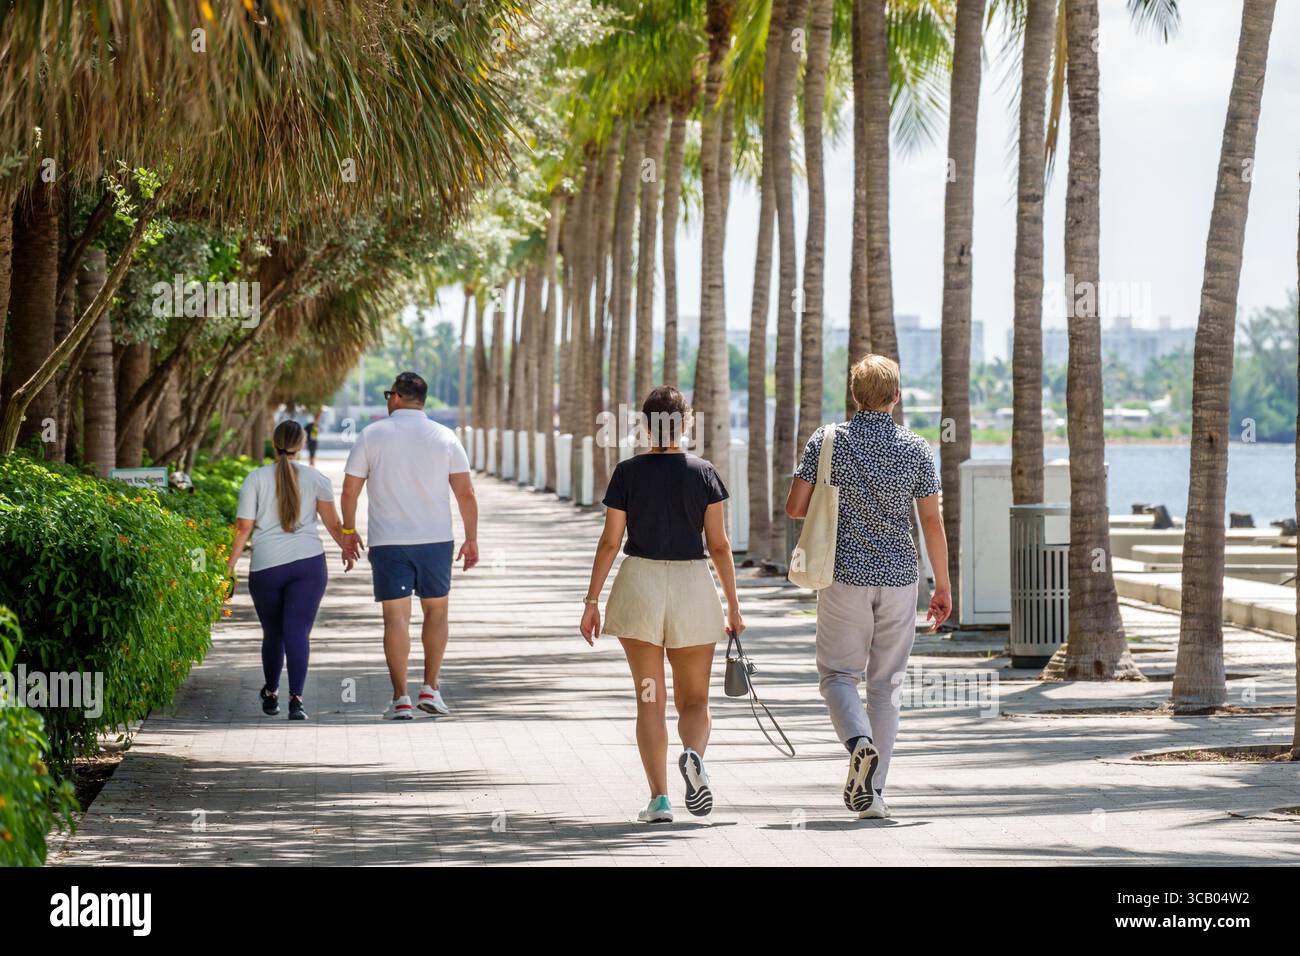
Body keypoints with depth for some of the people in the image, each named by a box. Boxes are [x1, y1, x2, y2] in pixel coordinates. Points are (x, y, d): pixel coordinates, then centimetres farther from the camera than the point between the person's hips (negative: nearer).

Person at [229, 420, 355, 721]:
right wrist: (347, 549, 25)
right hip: (308, 561, 0)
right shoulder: (315, 478, 4)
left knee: (272, 633, 17)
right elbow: (333, 523, 8)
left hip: (265, 567, 1)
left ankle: (270, 695, 32)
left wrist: (231, 563, 2)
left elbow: (244, 526, -3)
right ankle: (296, 699, -19)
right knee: (298, 633, -5)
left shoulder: (256, 478, 1)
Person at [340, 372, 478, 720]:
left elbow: (350, 489, 1)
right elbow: (465, 493, 0)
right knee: (436, 611, 16)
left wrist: (349, 531, 13)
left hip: (387, 542, -1)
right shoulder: (444, 437, 2)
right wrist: (472, 539, 7)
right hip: (435, 539, 1)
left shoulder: (372, 435, -1)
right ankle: (430, 688, 10)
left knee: (396, 616, 1)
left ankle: (400, 698, -4)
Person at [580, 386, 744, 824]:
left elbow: (610, 541, -2)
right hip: (692, 583, 0)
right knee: (694, 700, 10)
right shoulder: (704, 474, -1)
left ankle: (659, 798, -1)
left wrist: (592, 600, 4)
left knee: (650, 700, 6)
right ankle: (693, 755, -22)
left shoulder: (628, 473, -2)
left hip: (639, 582, 0)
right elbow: (719, 545, -1)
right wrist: (733, 606, 5)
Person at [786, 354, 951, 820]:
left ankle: (860, 742, -20)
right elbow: (932, 521, -2)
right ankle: (870, 792, 8)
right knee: (885, 684, 9)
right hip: (898, 577, 1)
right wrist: (943, 585, 5)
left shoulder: (827, 441, -4)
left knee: (838, 674, 10)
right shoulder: (916, 449, -2)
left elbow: (794, 507, -4)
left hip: (845, 576, -1)